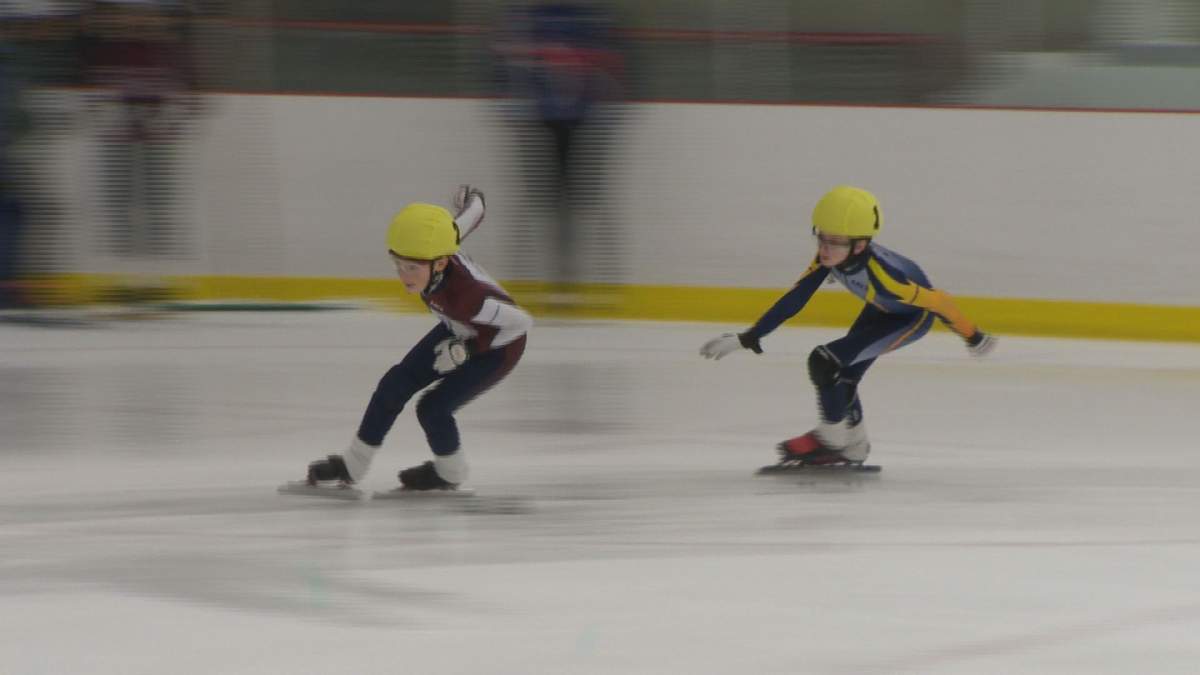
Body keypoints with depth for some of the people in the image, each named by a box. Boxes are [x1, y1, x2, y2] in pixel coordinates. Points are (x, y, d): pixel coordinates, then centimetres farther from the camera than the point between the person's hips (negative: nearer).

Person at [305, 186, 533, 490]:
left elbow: (522, 321, -34)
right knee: (396, 383, 1)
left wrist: (468, 350, -27)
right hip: (460, 333, 8)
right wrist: (471, 200, 20)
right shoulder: (437, 250, -25)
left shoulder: (464, 297, -43)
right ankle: (352, 465, 12)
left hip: (496, 348, -8)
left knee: (433, 407, -13)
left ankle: (449, 473, 19)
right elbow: (469, 215, -6)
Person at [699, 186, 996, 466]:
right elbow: (795, 299, -15)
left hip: (912, 317, -7)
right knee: (841, 377, 10)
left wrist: (972, 336, -18)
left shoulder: (880, 271, -41)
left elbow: (936, 300, -31)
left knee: (825, 362, -19)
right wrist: (749, 337, -18)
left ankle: (831, 438, 1)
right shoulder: (829, 256, -23)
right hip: (882, 309, 7)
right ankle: (854, 446, 34)